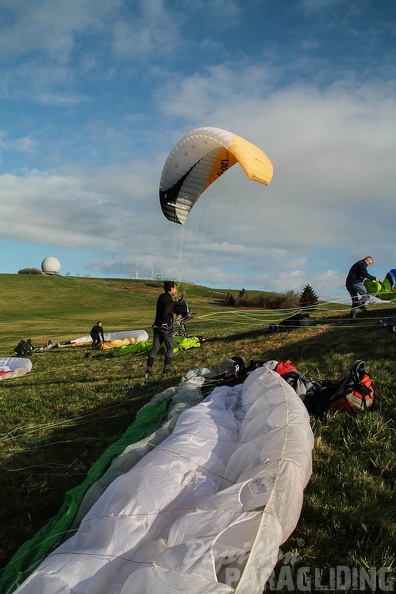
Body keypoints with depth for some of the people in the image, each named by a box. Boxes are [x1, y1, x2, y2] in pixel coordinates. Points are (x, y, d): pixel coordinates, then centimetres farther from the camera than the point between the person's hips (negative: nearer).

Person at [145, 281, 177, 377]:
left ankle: (148, 370, 2)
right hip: (166, 328, -7)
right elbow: (165, 315, -25)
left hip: (157, 327, 7)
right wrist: (171, 321, -12)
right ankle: (166, 369, 4)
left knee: (155, 348, 8)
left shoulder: (161, 297, 10)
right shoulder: (169, 300, -16)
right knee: (170, 348, 8)